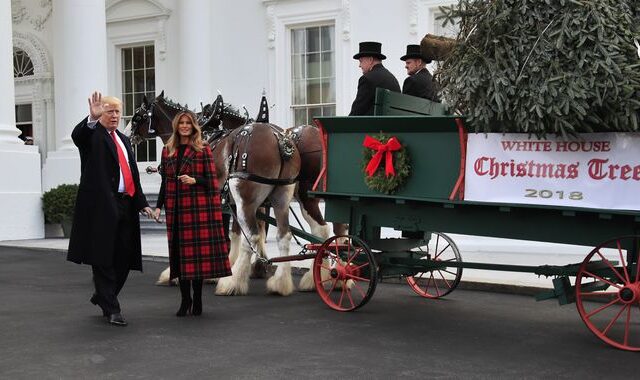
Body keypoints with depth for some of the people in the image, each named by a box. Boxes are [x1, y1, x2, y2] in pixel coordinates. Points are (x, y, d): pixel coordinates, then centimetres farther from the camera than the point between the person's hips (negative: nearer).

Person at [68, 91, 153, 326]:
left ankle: (103, 297, 29)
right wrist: (92, 118, -44)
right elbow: (77, 136, -24)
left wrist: (142, 203, 17)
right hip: (101, 206, -7)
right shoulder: (92, 134, 1)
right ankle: (111, 309, 1)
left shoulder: (124, 140, 22)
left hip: (125, 206, 7)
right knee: (103, 260, -3)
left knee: (124, 258, 9)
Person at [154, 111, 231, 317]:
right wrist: (159, 206, 9)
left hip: (198, 206, -3)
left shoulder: (203, 149, 2)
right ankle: (185, 298, 12)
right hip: (175, 207, 4)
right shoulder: (168, 151, 13)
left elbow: (211, 180, 0)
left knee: (198, 250, -3)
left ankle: (197, 299, 7)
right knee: (179, 251, 4)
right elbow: (165, 182, 16)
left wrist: (194, 180, -17)